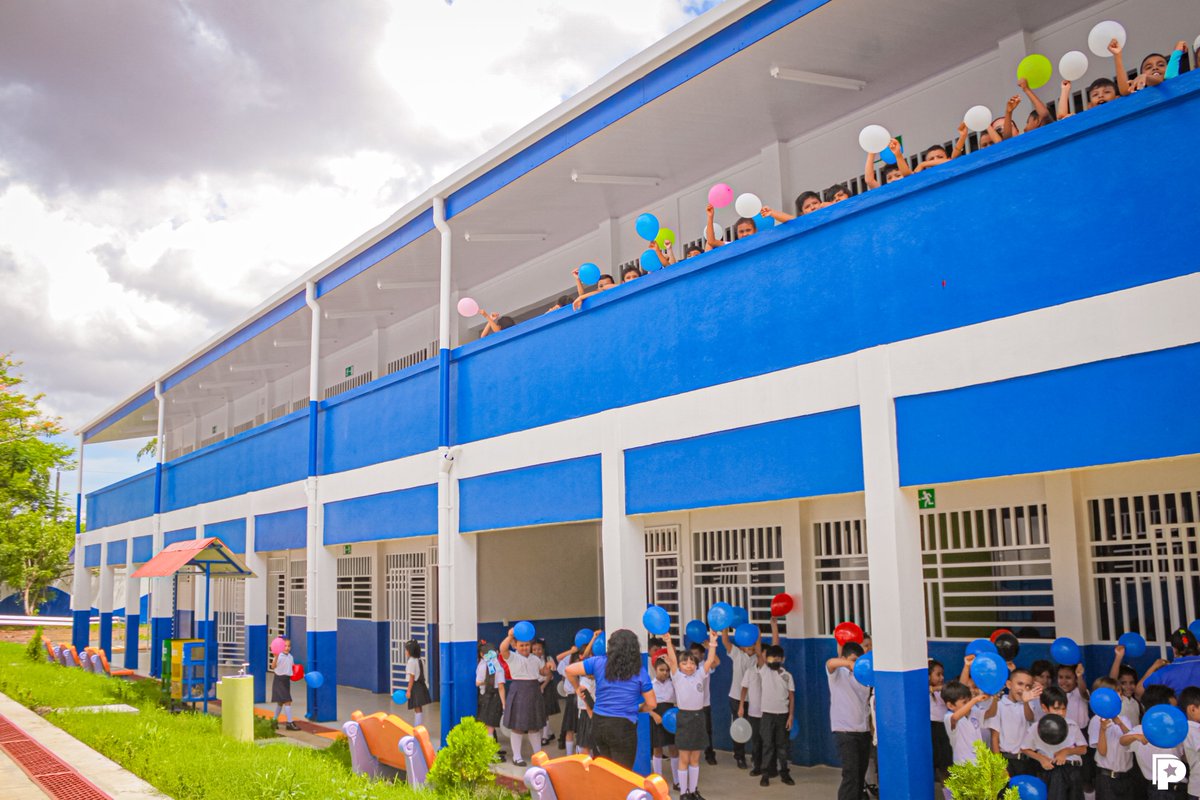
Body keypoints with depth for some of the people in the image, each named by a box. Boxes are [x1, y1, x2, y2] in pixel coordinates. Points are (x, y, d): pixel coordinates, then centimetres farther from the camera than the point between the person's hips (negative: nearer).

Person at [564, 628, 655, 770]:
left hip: (598, 723, 3)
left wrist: (577, 688, 20)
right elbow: (651, 704, 2)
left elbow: (569, 670, 3)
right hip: (623, 726, -3)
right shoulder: (640, 671, -2)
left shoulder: (599, 662, 1)